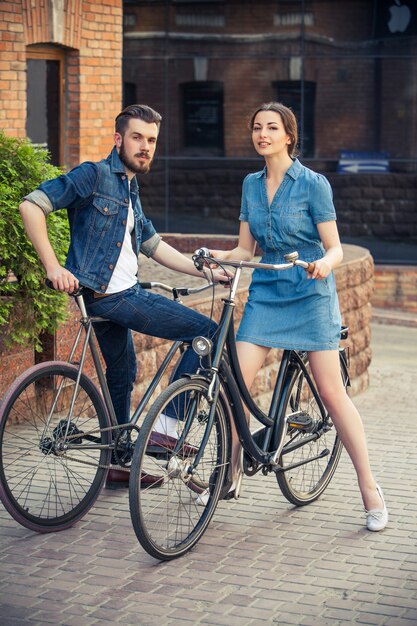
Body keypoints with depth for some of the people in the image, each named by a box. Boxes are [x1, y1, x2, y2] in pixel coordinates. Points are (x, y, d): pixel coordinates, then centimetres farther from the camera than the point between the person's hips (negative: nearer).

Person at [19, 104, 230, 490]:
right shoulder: (94, 175, -8)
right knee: (207, 333, -11)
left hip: (121, 293, 10)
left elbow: (154, 245, 23)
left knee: (122, 375, 20)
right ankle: (166, 427, -8)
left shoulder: (130, 191, 20)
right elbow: (31, 206, -15)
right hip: (109, 294, -10)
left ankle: (118, 465, 33)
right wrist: (53, 266, -22)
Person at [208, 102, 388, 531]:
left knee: (331, 392, -6)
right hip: (265, 295, 4)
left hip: (310, 296, -4)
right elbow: (246, 249, 10)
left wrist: (324, 263, -29)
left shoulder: (313, 184, -6)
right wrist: (219, 256, -10)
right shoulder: (251, 185, 8)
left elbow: (335, 247, -7)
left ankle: (370, 489, 3)